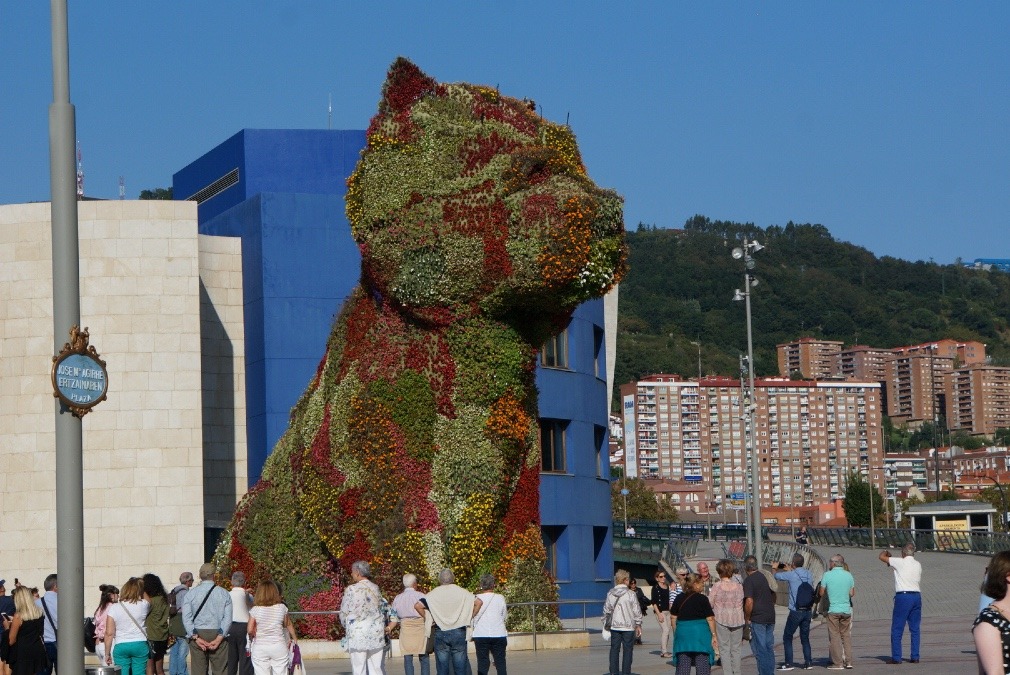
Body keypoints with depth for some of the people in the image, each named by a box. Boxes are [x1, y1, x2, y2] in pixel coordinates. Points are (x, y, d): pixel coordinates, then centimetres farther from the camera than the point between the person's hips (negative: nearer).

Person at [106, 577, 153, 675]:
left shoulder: (114, 608, -3)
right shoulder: (143, 605, -4)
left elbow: (109, 633, -4)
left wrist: (107, 653, 3)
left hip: (120, 646, 0)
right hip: (140, 645, 0)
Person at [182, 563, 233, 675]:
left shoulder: (191, 593, 4)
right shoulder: (224, 593, 3)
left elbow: (186, 618, -4)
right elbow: (228, 618, -5)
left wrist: (196, 637, -8)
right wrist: (219, 637, -8)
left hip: (197, 634, 1)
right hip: (218, 634, 0)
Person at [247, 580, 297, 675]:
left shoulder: (255, 610, -7)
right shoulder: (282, 608, -2)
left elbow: (250, 630, -9)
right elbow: (288, 625, 11)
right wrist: (294, 638, 28)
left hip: (260, 647, -1)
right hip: (279, 646, 1)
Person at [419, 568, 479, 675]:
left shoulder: (434, 594, -1)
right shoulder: (462, 592, 0)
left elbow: (418, 606, -9)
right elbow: (478, 602, -8)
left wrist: (427, 618, 1)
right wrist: (471, 617, 2)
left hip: (440, 632, 0)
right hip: (459, 632, 0)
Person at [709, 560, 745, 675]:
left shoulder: (716, 586, -8)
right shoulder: (739, 586, -2)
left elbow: (710, 604, -5)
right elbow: (743, 603, 0)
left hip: (722, 619, -2)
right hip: (737, 619, 2)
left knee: (724, 649, 3)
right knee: (736, 649, 10)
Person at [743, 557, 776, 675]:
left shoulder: (749, 580, -13)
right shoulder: (765, 576, 11)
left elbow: (749, 602, -21)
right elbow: (774, 596, 21)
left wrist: (747, 619, -11)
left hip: (757, 619, -7)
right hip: (770, 617, 7)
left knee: (759, 649, -3)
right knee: (769, 648, 13)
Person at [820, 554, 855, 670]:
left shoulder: (827, 575, -7)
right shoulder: (848, 575, 2)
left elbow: (822, 593, -1)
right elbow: (852, 593, 7)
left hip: (833, 610, -3)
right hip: (846, 609, 3)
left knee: (834, 636, 1)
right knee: (846, 635, 12)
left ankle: (838, 663, -1)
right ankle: (848, 661, 10)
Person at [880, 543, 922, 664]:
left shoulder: (900, 562, -6)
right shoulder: (918, 565, 11)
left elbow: (881, 557, -1)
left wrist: (886, 552, 24)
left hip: (903, 596, -6)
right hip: (917, 596, 6)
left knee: (897, 629, 1)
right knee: (915, 628, 11)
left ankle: (896, 657, -1)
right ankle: (915, 656, 10)